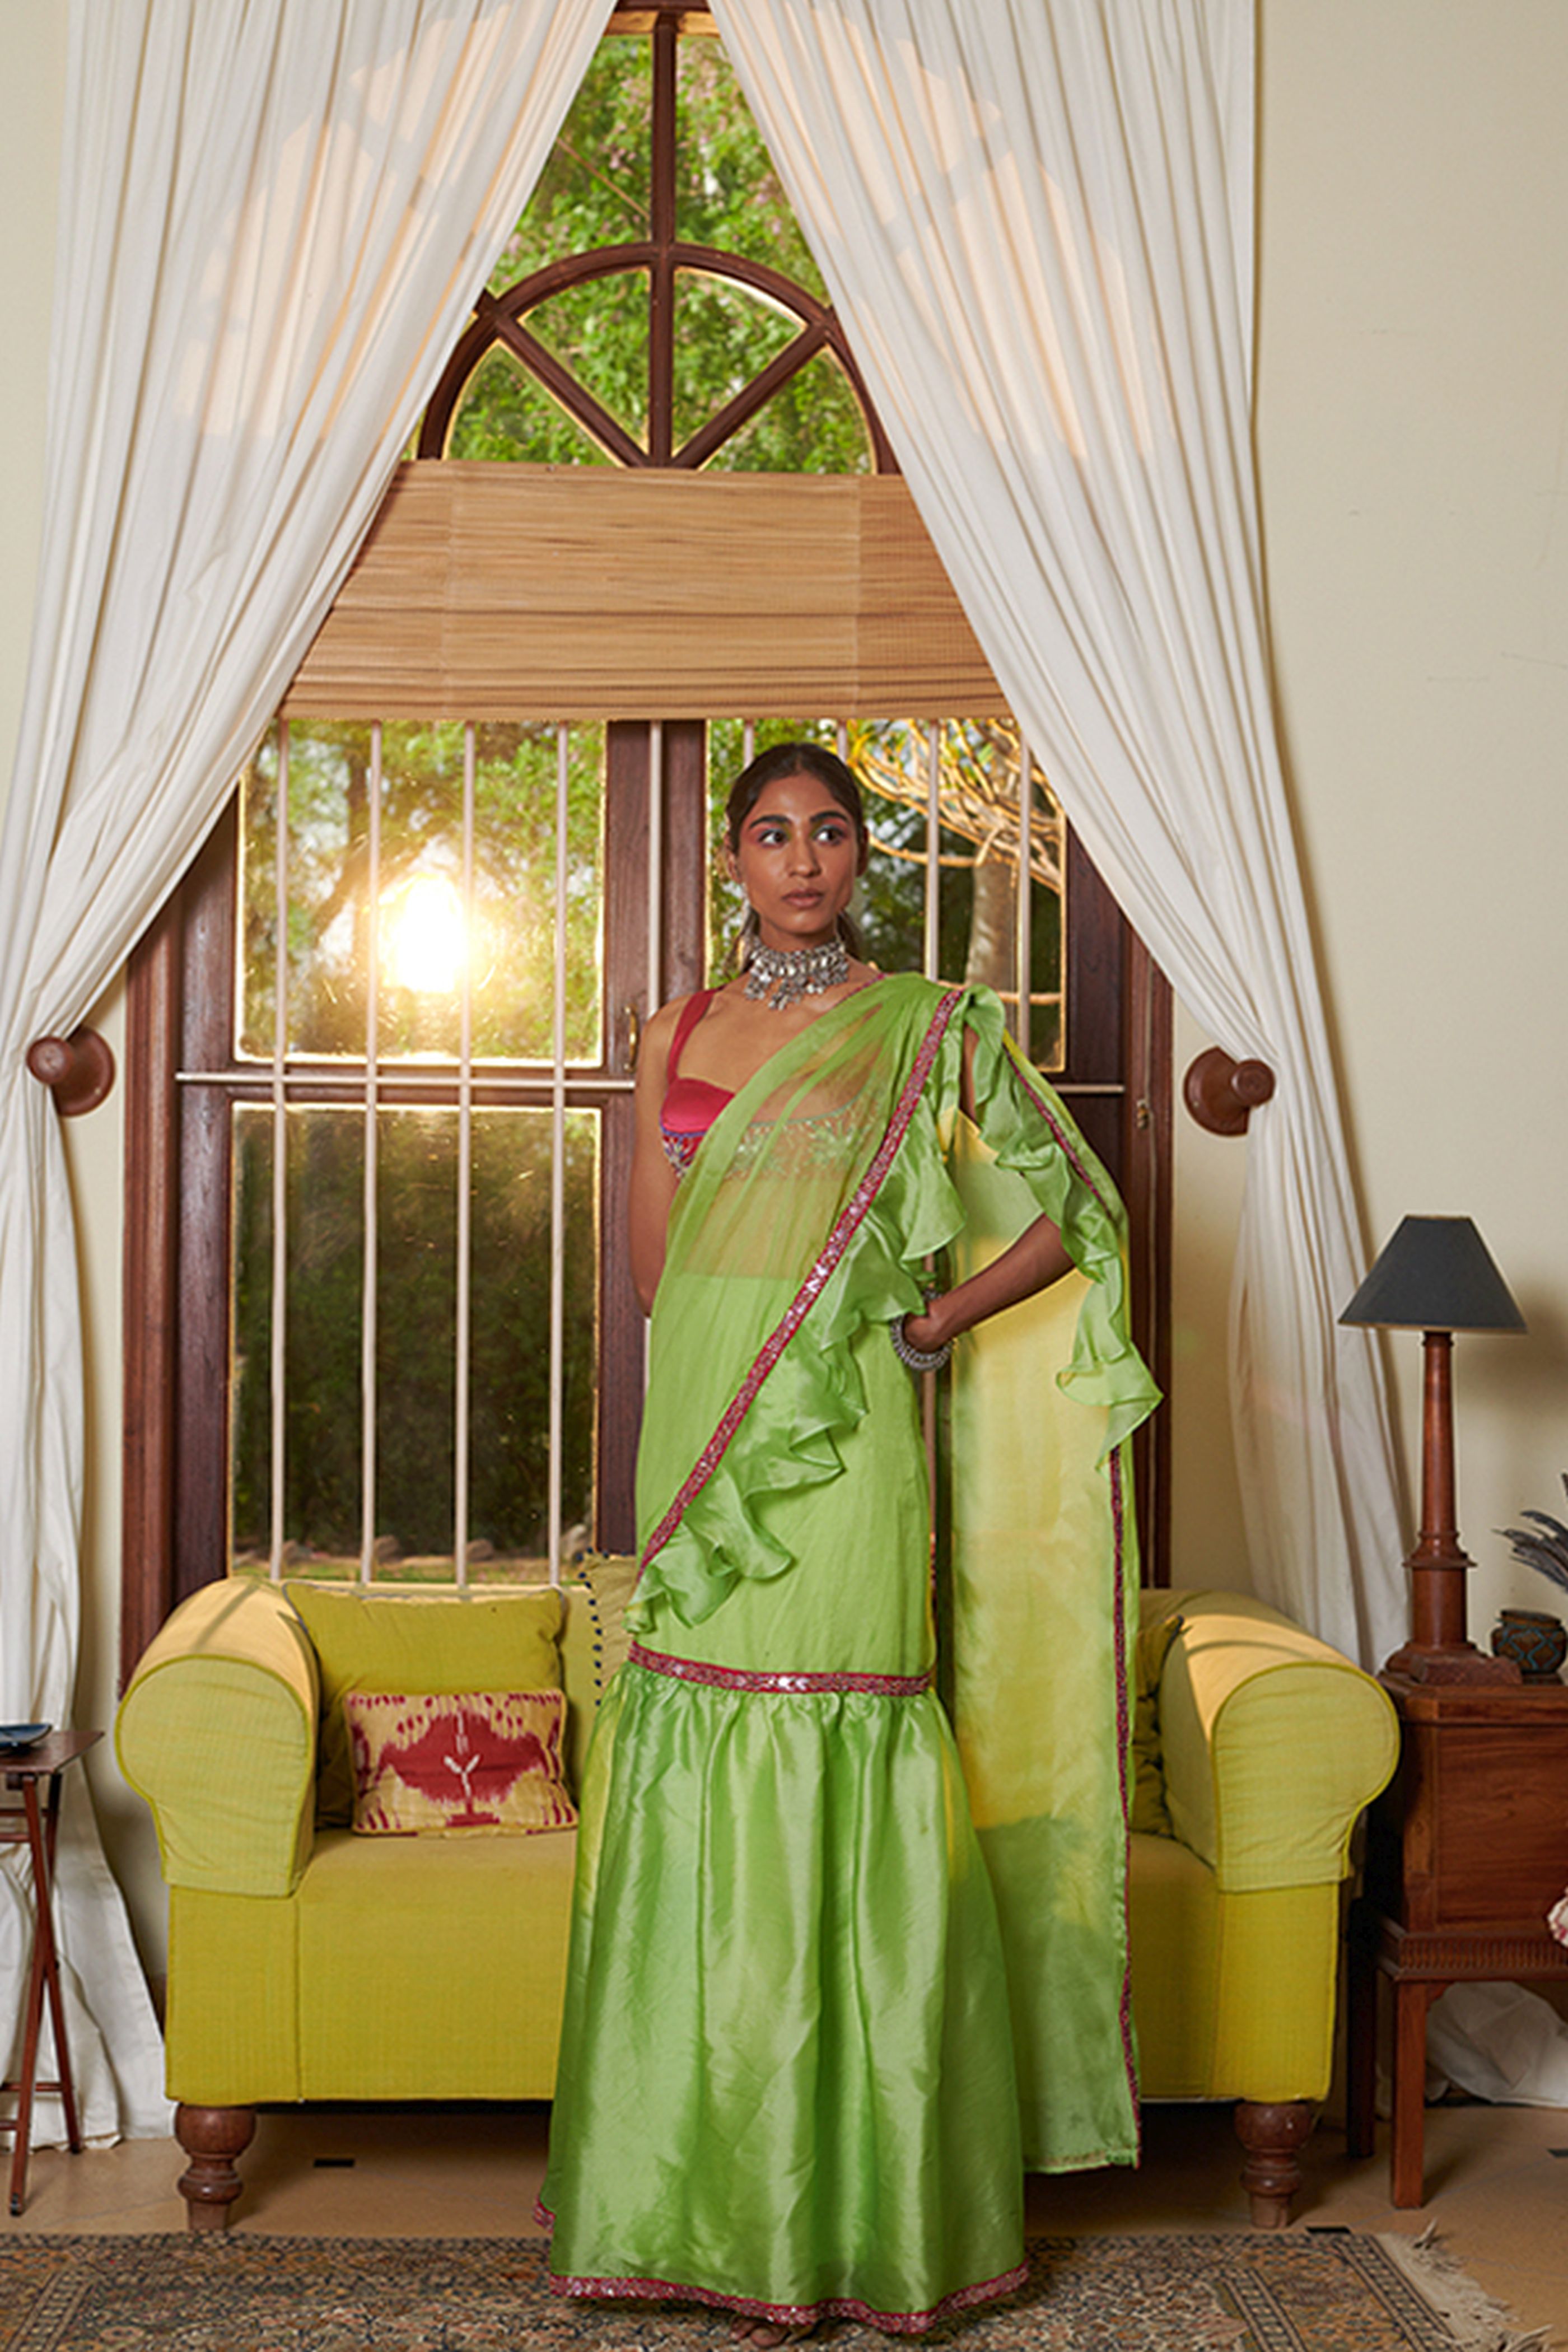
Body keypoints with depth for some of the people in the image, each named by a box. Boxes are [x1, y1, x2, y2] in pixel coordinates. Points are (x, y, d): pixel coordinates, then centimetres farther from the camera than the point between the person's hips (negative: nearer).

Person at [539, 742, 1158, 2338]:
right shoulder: (676, 1035, 13)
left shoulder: (930, 1032, 3)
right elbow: (651, 1264, 15)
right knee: (710, 1782, 2)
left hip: (847, 1442, -3)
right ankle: (735, 2205, 13)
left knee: (844, 1782, -6)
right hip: (710, 1430, 4)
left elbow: (1072, 1219, 5)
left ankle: (871, 2199, 5)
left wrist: (927, 1321, -2)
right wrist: (746, 1349, 3)